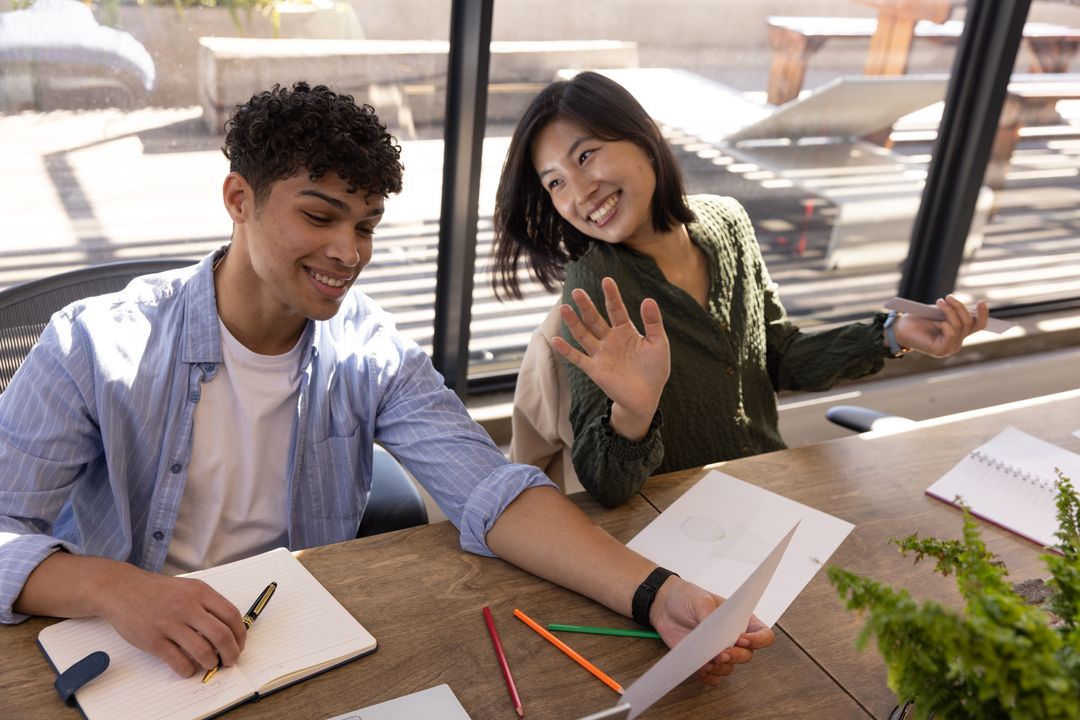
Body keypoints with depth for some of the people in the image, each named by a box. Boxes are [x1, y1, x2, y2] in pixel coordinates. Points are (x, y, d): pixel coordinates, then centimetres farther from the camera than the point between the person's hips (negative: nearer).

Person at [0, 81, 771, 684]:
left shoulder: (373, 355, -6)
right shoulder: (97, 349, -12)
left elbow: (489, 489, -17)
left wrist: (656, 594, -31)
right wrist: (116, 589, -34)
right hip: (125, 666, -1)